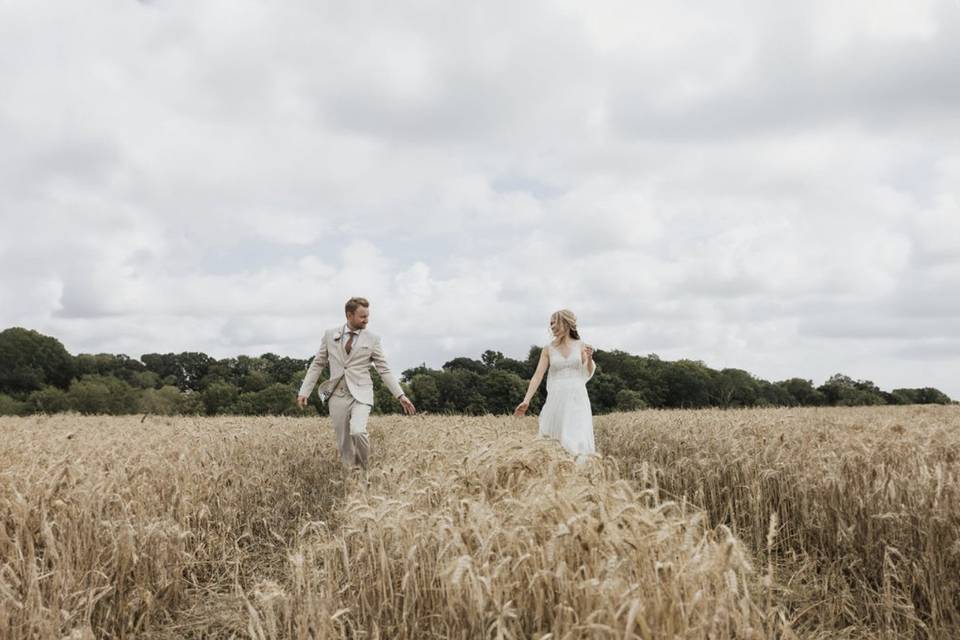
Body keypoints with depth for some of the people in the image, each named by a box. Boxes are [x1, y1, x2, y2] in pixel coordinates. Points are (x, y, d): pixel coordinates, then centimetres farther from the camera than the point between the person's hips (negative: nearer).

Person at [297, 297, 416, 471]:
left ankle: (366, 469, -3)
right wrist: (304, 391, 5)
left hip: (360, 394, -2)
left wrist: (401, 396, -5)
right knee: (343, 443, 3)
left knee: (357, 431, -26)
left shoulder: (372, 339, 2)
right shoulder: (330, 335, 6)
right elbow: (317, 365, 11)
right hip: (338, 396, 2)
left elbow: (384, 370, 3)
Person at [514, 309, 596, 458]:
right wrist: (526, 400, -12)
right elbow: (538, 375, -1)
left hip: (577, 399, -1)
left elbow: (588, 374, 6)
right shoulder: (548, 349, 5)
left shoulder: (580, 345, 5)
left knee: (578, 440, -10)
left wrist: (590, 358, -15)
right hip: (556, 399, 1)